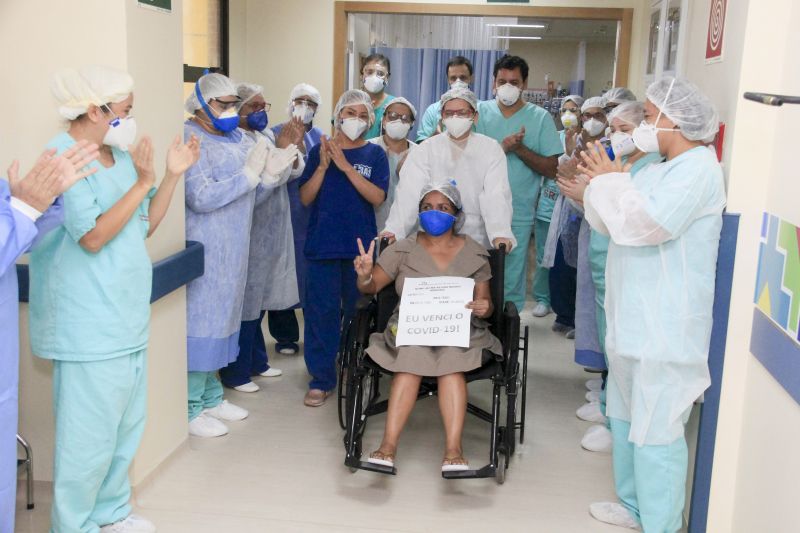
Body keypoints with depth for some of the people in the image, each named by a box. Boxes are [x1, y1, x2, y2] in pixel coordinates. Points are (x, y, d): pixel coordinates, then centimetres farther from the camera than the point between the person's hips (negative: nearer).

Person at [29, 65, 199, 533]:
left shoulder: (120, 155, 9)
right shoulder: (62, 158, -15)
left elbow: (143, 228, 13)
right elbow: (93, 237, -22)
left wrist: (173, 175, 5)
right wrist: (141, 183, -21)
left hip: (127, 318, 9)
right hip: (90, 326, -9)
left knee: (127, 424, 17)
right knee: (90, 433, -1)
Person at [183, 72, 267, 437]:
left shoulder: (238, 139, 10)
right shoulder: (191, 140, -12)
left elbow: (250, 196, 14)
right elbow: (201, 197, -22)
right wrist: (249, 173, -19)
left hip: (233, 250, 8)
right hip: (203, 252, -8)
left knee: (220, 317, 15)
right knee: (199, 320, -2)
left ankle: (210, 396, 28)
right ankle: (190, 409, 8)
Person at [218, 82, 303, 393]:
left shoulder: (266, 135, 8)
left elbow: (293, 173, 12)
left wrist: (293, 148, -7)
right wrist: (280, 150, -25)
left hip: (272, 233, 8)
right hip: (250, 236, -8)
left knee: (260, 300, 19)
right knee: (245, 302, 0)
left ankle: (256, 361, 34)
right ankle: (235, 373, 13)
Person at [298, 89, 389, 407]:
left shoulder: (374, 154, 3)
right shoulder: (319, 151, 5)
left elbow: (377, 197, -10)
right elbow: (305, 197, 0)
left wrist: (346, 166, -17)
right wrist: (323, 166, -14)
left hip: (360, 244, 0)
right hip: (322, 244, 0)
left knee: (357, 310, 10)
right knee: (322, 310, -1)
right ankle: (321, 379, 8)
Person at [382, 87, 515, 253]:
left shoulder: (490, 149, 0)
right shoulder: (426, 149, 2)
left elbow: (496, 194, -14)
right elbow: (410, 191, -12)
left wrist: (500, 234, -31)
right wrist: (394, 229, -28)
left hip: (477, 240, 0)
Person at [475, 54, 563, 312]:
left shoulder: (540, 117, 1)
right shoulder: (480, 111, 4)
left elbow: (551, 169, -3)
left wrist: (519, 148, -14)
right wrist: (503, 148, -18)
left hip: (519, 213, -1)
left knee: (512, 279, 5)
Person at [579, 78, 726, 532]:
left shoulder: (698, 169, -14)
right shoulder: (661, 168, 15)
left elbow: (646, 222, -27)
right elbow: (615, 223, 18)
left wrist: (613, 182, -13)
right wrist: (604, 183, 4)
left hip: (664, 329, -10)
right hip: (635, 318, 10)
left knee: (655, 429, -6)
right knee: (628, 418, 20)